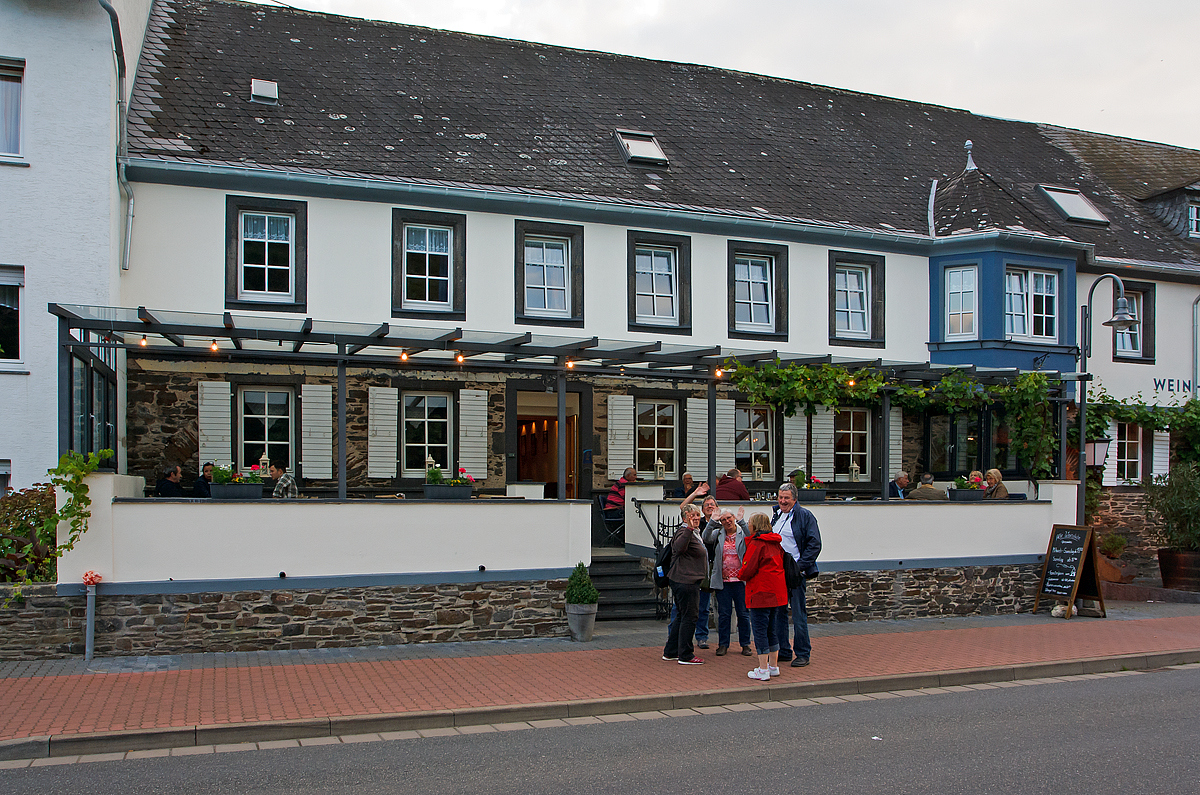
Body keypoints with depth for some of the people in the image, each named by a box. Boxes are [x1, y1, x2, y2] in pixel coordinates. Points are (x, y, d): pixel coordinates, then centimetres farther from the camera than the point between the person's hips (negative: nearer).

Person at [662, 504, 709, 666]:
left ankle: (670, 652, 24)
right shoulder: (684, 532, -16)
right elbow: (679, 547, -38)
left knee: (683, 616, 16)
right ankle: (685, 656, 1)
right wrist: (689, 529, -48)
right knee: (689, 617, -6)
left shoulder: (695, 533, 19)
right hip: (686, 581, -11)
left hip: (689, 581, 11)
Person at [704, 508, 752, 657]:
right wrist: (712, 522, -18)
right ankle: (723, 644, 15)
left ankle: (745, 644, 16)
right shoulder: (718, 534, 7)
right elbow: (706, 539, -10)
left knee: (743, 613, 4)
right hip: (723, 580, 2)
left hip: (740, 580, -1)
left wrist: (741, 521, -23)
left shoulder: (742, 533, 2)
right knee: (723, 614, 5)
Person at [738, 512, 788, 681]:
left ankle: (763, 670, -2)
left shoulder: (756, 543, -13)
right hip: (777, 593, 8)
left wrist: (741, 575, 5)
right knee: (772, 630, 16)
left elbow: (749, 568, -17)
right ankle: (774, 666, 21)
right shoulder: (776, 543, 11)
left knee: (760, 630, -3)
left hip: (761, 593, -8)